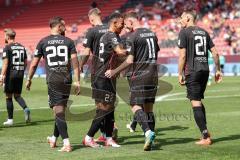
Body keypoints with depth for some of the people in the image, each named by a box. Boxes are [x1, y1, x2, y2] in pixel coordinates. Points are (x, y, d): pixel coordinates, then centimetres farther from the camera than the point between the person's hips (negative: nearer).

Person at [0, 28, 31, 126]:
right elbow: (26, 63, 13)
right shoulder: (22, 47, 11)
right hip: (20, 74, 5)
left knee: (8, 97, 5)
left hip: (10, 74, -5)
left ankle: (10, 119, 8)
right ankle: (26, 109, -14)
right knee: (17, 96, 14)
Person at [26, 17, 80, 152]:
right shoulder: (69, 42, 5)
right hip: (66, 80, 2)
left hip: (52, 80, -2)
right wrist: (78, 81, -2)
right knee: (61, 110, 16)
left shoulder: (43, 42, 4)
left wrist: (29, 79, 20)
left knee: (58, 111, -5)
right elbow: (75, 62, -4)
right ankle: (54, 139, 32)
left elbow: (34, 64, 6)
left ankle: (67, 143, -16)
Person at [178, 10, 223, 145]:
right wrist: (218, 70, 18)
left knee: (195, 103, -5)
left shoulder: (184, 32, -4)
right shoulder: (204, 32, 14)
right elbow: (215, 53, 11)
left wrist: (180, 74, -4)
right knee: (199, 101, 20)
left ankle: (206, 138, -9)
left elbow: (182, 55, -9)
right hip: (205, 70, 7)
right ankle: (206, 132, 19)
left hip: (192, 72, -7)